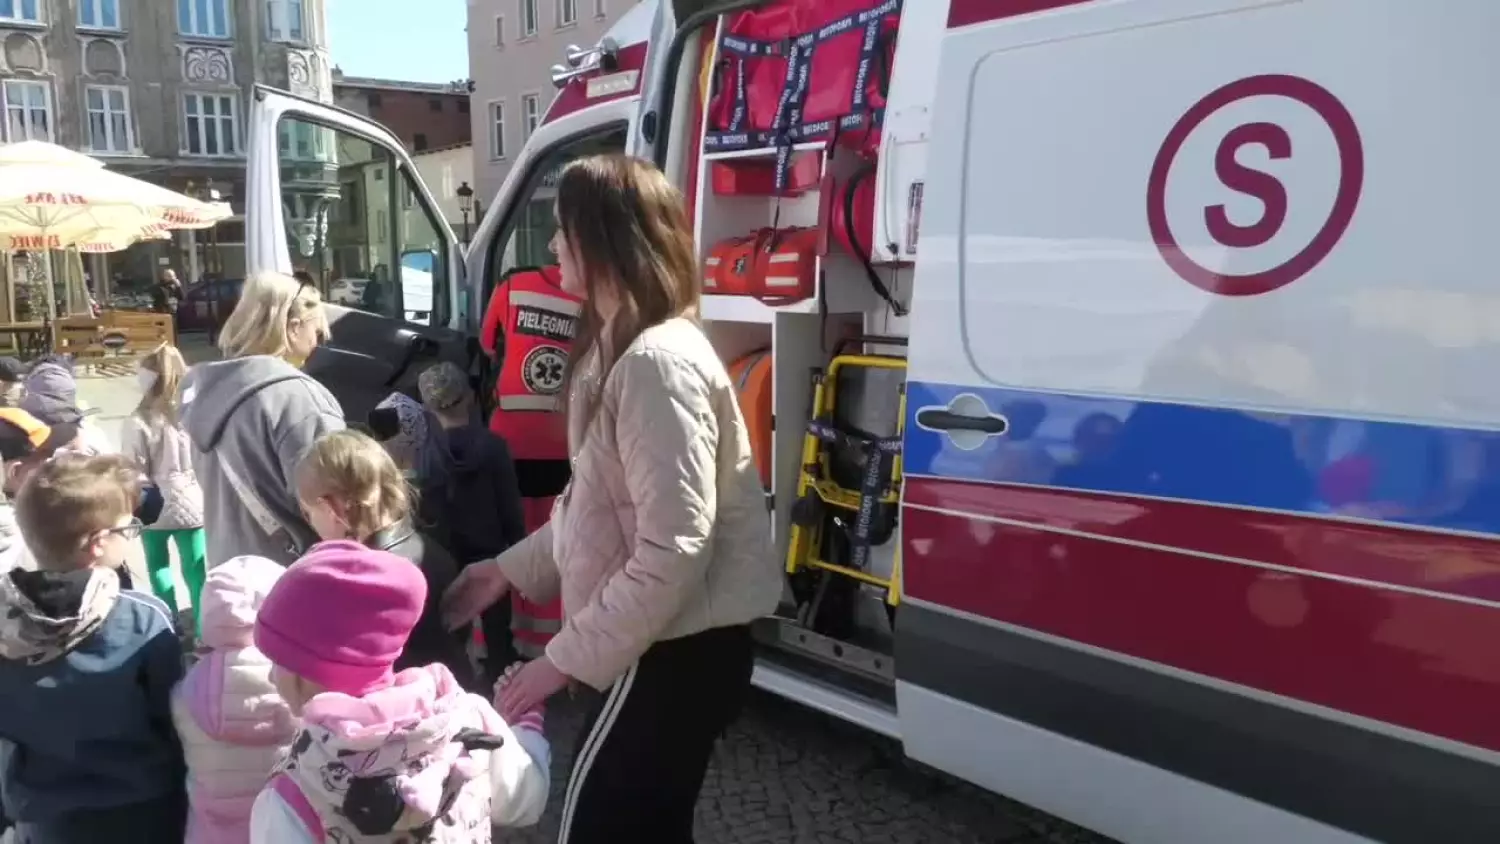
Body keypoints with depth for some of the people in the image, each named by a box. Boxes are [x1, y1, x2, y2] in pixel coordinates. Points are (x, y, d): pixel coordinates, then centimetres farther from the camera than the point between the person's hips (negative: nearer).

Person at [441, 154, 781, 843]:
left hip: (677, 655, -10)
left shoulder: (657, 363, -23)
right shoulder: (620, 351, 11)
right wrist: (510, 571, 19)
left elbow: (674, 551, -27)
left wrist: (566, 658, -20)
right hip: (667, 648, 10)